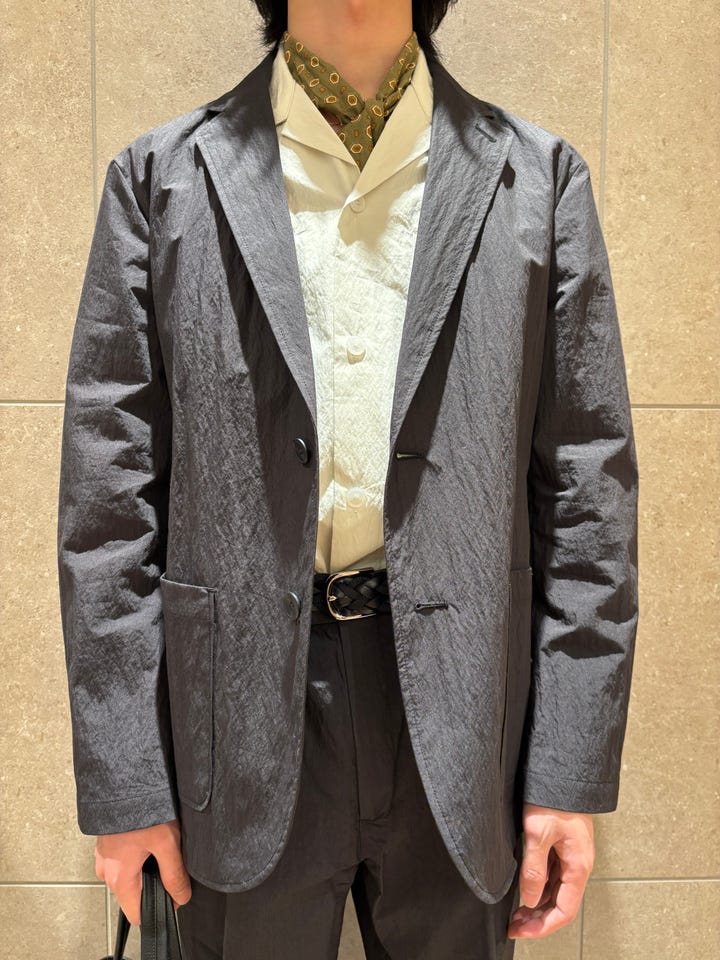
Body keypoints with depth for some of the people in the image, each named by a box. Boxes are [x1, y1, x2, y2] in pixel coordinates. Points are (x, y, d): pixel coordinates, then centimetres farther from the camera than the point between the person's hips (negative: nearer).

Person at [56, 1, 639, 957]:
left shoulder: (540, 177, 2)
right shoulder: (162, 180, 1)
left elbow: (588, 483, 0)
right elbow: (108, 494, -1)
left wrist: (575, 769, -2)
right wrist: (122, 779, -2)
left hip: (460, 708, 1)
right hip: (245, 714, 0)